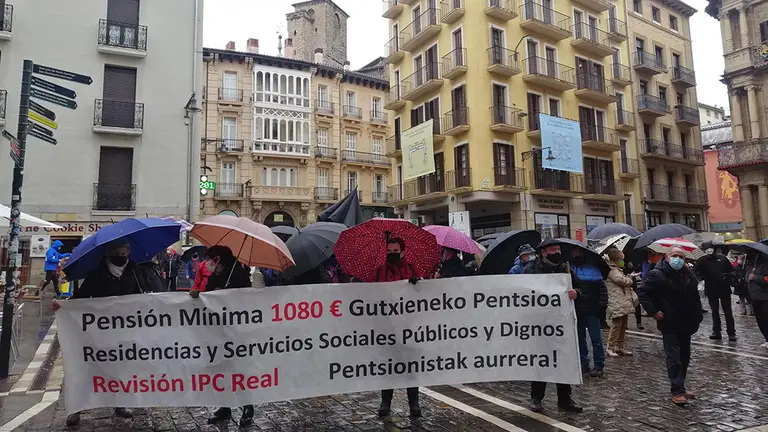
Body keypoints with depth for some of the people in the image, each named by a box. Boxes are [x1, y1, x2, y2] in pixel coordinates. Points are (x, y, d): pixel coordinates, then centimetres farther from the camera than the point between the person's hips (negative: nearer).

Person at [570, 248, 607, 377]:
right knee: (580, 338, 11)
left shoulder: (592, 268, -2)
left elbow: (601, 287, -3)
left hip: (592, 309, -3)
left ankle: (599, 365, 9)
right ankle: (584, 363, 21)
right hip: (577, 310, 3)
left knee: (595, 338, 1)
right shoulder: (569, 269, 4)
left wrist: (602, 303, -8)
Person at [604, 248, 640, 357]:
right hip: (617, 304, -10)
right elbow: (623, 280, -19)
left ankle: (621, 347, 21)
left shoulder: (617, 269, 22)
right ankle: (611, 348, -2)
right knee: (616, 325, -8)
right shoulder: (611, 270, -11)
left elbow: (626, 284, 27)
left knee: (623, 326, 13)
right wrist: (631, 278, 1)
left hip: (624, 303, 10)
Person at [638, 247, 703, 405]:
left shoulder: (689, 277, 9)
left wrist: (698, 315, 10)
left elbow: (695, 299, 20)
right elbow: (644, 294, -10)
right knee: (673, 358, -6)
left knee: (684, 357, 15)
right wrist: (653, 312, -16)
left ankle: (680, 387, 28)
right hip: (669, 325, -7)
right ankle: (676, 391, -1)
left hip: (686, 325, 7)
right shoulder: (657, 275, -11)